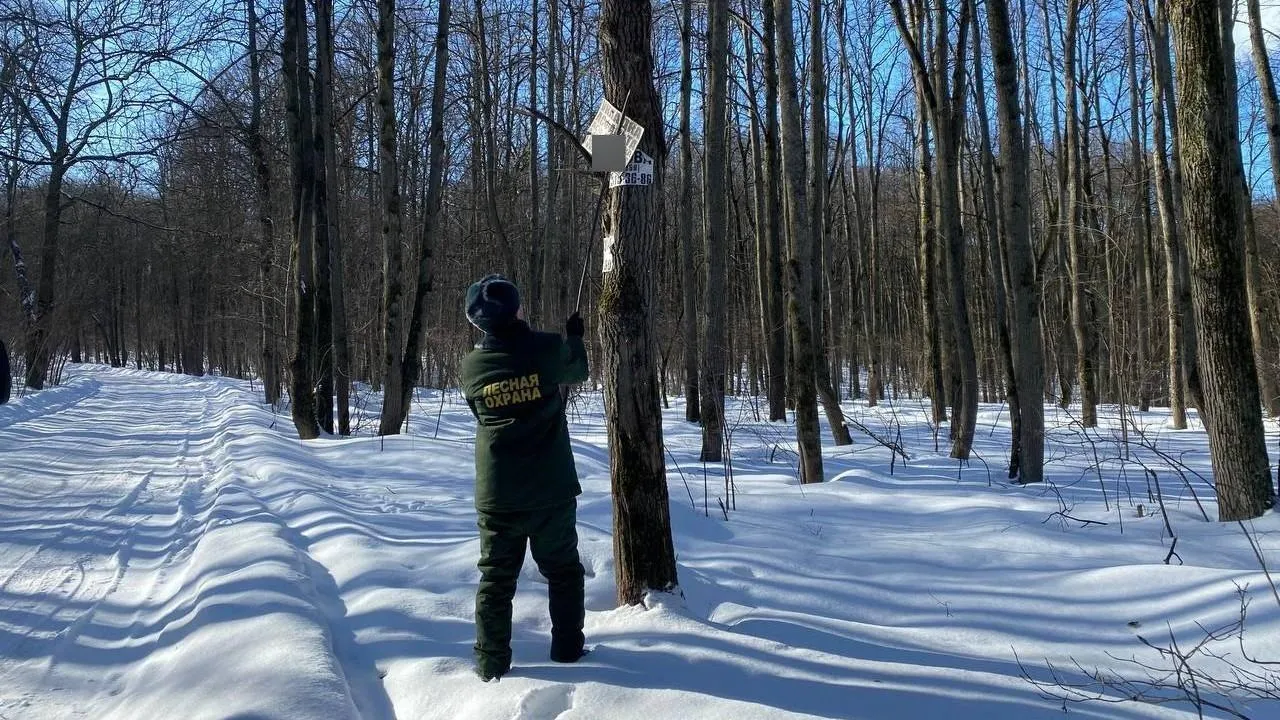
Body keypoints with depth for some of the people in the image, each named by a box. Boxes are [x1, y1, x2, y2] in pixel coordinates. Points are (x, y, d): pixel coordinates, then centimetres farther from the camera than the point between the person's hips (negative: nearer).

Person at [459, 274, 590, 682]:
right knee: (563, 571, 16)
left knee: (496, 577, 11)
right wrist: (575, 337, 31)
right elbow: (577, 373, 11)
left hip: (496, 494, 1)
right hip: (552, 489, -1)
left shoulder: (472, 366, -4)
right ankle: (567, 648, 24)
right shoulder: (548, 348, -11)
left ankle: (492, 663, 14)